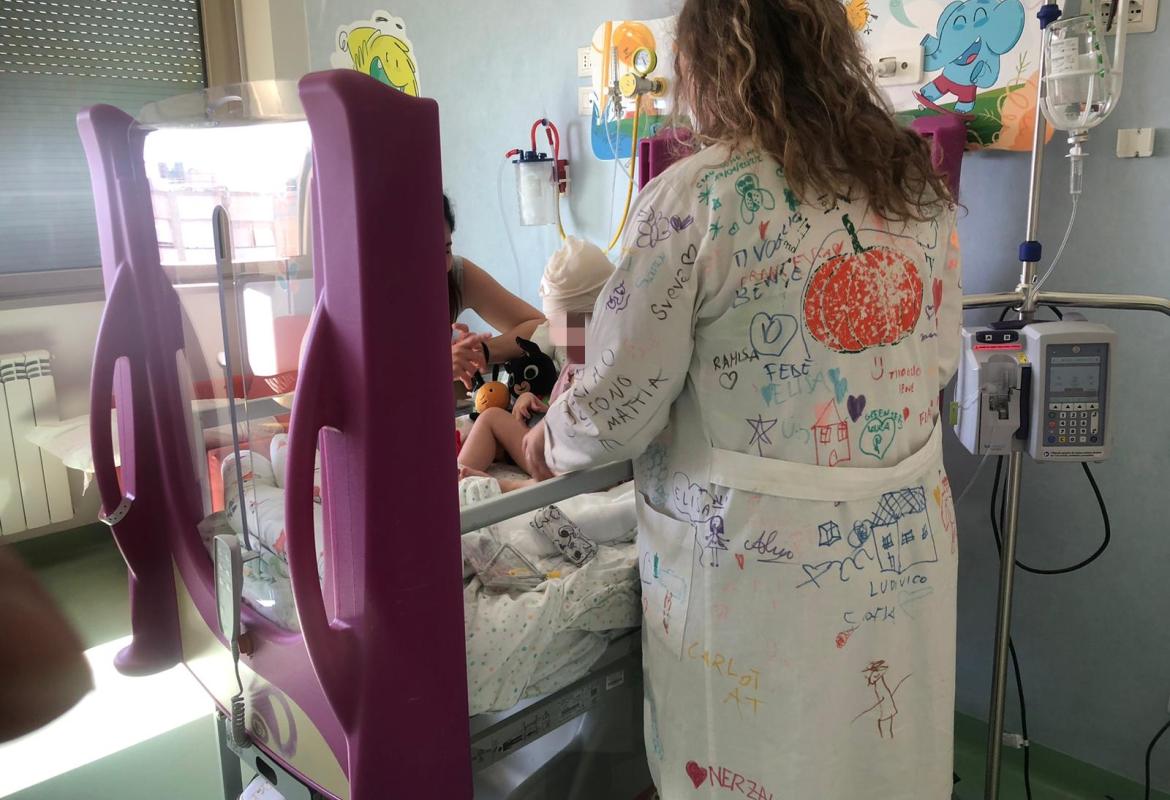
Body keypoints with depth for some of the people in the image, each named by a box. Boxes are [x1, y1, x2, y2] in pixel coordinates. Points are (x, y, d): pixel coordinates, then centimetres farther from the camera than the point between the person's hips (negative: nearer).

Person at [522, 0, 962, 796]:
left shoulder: (695, 197, -16)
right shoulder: (919, 184, 3)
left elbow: (619, 406, -13)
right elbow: (937, 361, 11)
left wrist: (551, 442, 8)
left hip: (759, 557, -5)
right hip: (906, 543, 6)